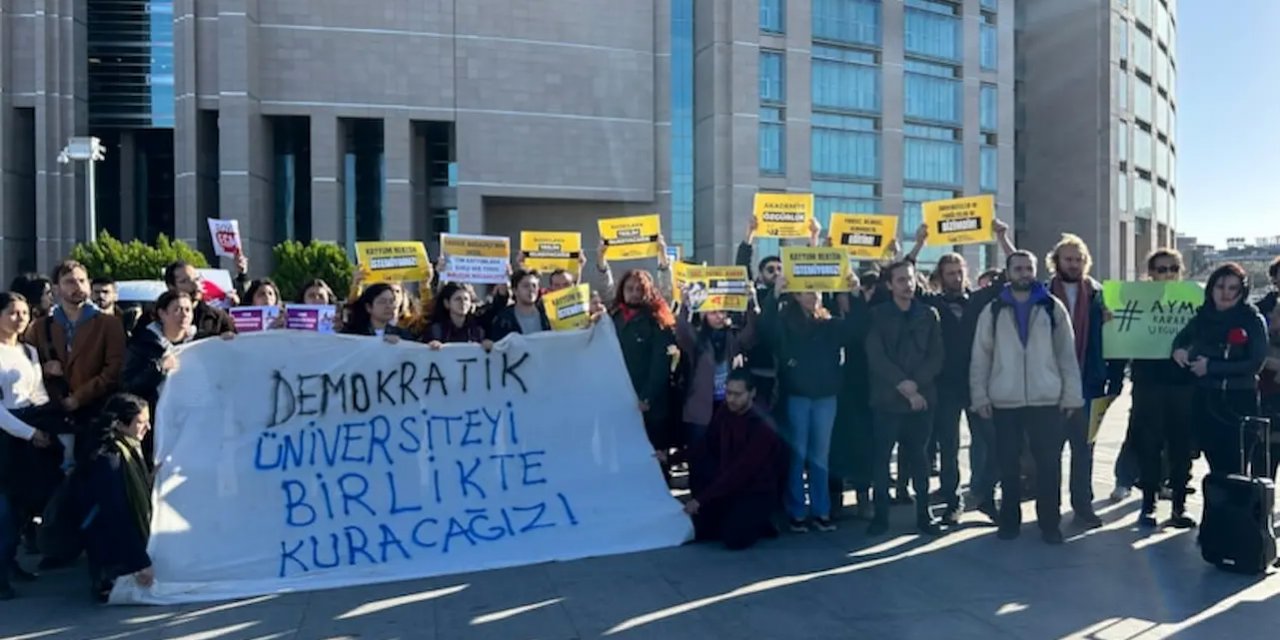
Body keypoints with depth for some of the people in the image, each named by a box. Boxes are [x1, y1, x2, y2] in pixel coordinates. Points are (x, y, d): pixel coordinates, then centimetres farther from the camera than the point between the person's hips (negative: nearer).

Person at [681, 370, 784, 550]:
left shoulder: (763, 428, -26)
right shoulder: (724, 412, -3)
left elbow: (739, 472, -30)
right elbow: (708, 446, 6)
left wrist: (700, 499, -32)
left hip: (757, 492, -6)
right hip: (729, 486, 6)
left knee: (734, 538, -23)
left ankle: (759, 524, 6)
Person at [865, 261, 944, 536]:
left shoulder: (929, 315, 8)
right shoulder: (877, 315, 3)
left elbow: (936, 357, 2)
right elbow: (876, 358, -6)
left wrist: (915, 384, -11)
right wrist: (903, 385, -13)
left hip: (922, 397, 1)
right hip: (887, 398, -1)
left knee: (918, 457, 7)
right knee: (881, 458, 0)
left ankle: (923, 513, 16)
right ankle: (881, 514, 9)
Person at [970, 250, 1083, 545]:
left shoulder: (1052, 307, 5)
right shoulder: (992, 310, 6)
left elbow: (1067, 353, 4)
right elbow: (980, 357, 5)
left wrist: (1071, 394, -1)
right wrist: (979, 396, -1)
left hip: (1047, 399, 0)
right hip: (1005, 401, 1)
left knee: (1049, 463, 3)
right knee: (1008, 464, 7)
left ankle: (1050, 523, 14)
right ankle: (1009, 520, 19)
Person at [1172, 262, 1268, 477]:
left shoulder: (1253, 320, -5)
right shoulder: (1202, 318, 9)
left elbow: (1256, 363, -13)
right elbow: (1180, 339, 27)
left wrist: (1211, 367, -15)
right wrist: (1178, 350, 4)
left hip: (1239, 402, -5)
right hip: (1205, 400, 5)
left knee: (1234, 468, -5)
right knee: (1215, 464, 11)